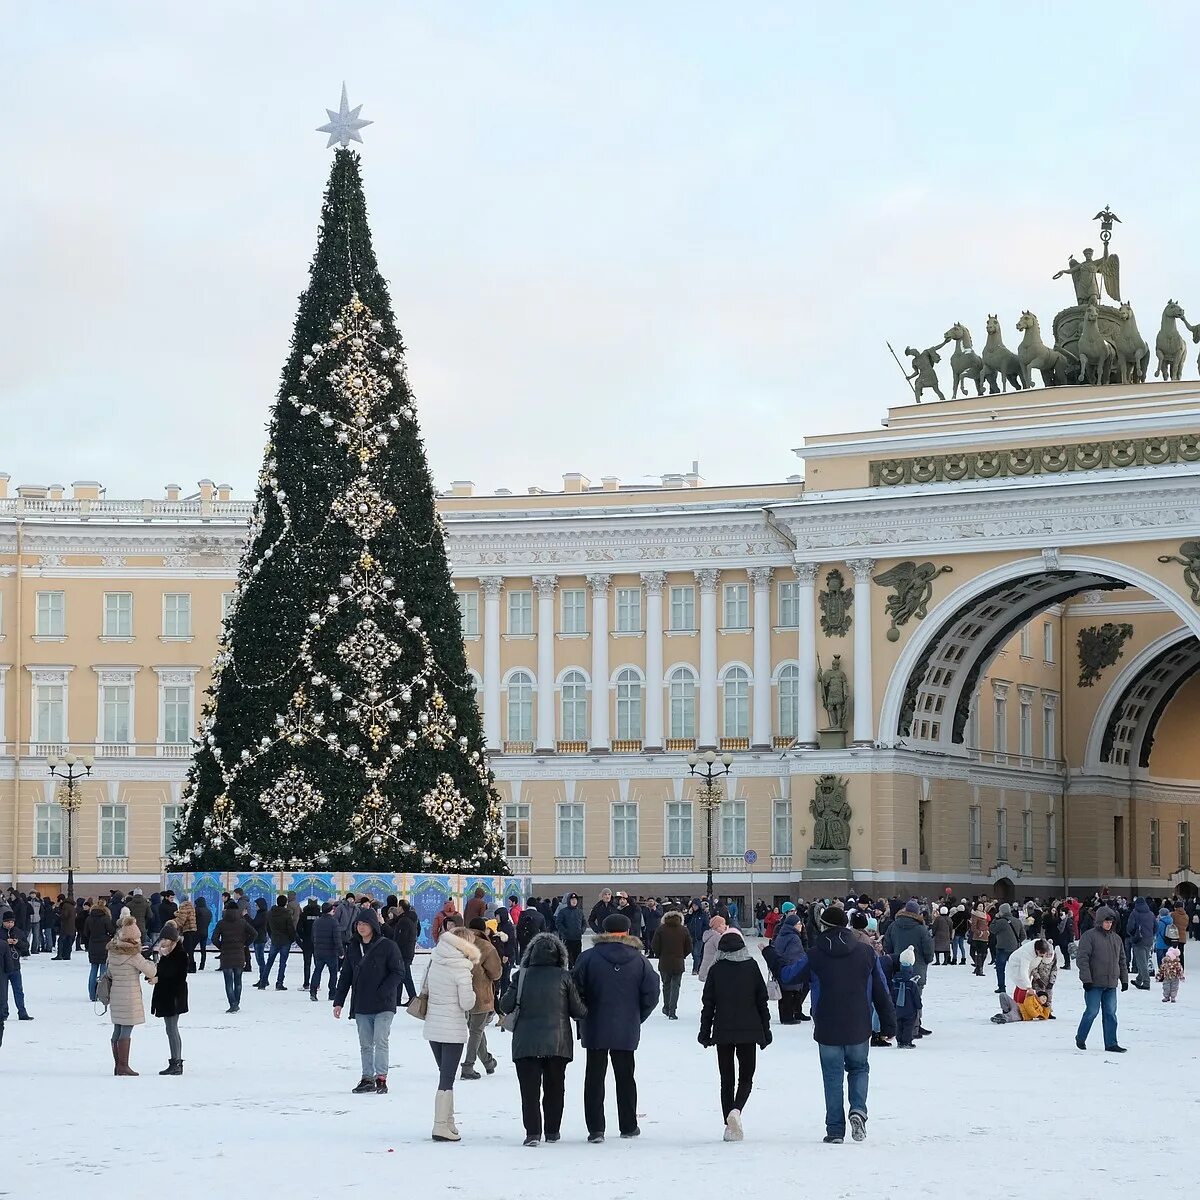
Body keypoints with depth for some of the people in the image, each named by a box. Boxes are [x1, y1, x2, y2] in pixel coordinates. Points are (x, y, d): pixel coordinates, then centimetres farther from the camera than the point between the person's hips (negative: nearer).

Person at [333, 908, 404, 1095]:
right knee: (365, 1044, 8)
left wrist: (383, 991, -16)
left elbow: (399, 973, -6)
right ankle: (367, 1079, 14)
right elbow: (345, 976, 15)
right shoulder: (353, 948, 10)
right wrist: (338, 1001, 10)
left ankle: (381, 1078, -4)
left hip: (383, 1005, -5)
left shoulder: (387, 946, -6)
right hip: (361, 1006, 5)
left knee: (380, 1041, -10)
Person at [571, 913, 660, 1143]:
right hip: (627, 1030, 1)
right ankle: (628, 1126, 21)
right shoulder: (639, 960, -3)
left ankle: (595, 1129, -2)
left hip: (595, 1029, -1)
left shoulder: (588, 957, -7)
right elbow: (651, 994, -2)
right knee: (625, 1077, 15)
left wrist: (584, 1017, 8)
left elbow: (576, 990, -7)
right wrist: (636, 1017, 12)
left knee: (594, 1078, 4)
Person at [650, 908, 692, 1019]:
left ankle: (666, 1008, 28)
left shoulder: (661, 929, -5)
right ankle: (672, 1011, -4)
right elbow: (689, 947, 0)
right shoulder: (684, 930, -4)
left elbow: (654, 946, -6)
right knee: (675, 986, 4)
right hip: (678, 964, -1)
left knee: (666, 985, 19)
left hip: (664, 963, 1)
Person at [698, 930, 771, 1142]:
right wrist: (765, 1030, 10)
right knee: (746, 1077, 9)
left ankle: (730, 1126, 4)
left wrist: (705, 1031, 9)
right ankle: (736, 1110, -19)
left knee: (727, 1080, 8)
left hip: (722, 1032, 0)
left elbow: (708, 1003, 0)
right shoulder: (751, 966, -1)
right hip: (749, 1031, 0)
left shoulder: (716, 969, -1)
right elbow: (762, 1000, 2)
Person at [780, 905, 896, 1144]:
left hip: (827, 1030, -1)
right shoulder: (865, 952, -1)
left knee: (833, 1077, 8)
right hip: (859, 1029, 1)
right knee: (859, 1068, 21)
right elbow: (881, 991, 3)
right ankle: (858, 1109, -4)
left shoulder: (815, 955, -8)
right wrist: (888, 1024, 10)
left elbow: (786, 976, 5)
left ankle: (835, 1131, 7)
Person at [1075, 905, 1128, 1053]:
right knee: (1092, 1011, -4)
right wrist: (1086, 978, -17)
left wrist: (1124, 979, 16)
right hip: (1094, 984, -6)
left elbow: (1122, 960, 21)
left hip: (1111, 985, 6)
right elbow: (1081, 958, -11)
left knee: (1111, 1013, 5)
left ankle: (1111, 1043, 9)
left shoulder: (1116, 938, 14)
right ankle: (1080, 1039, 15)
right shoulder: (1089, 936, -7)